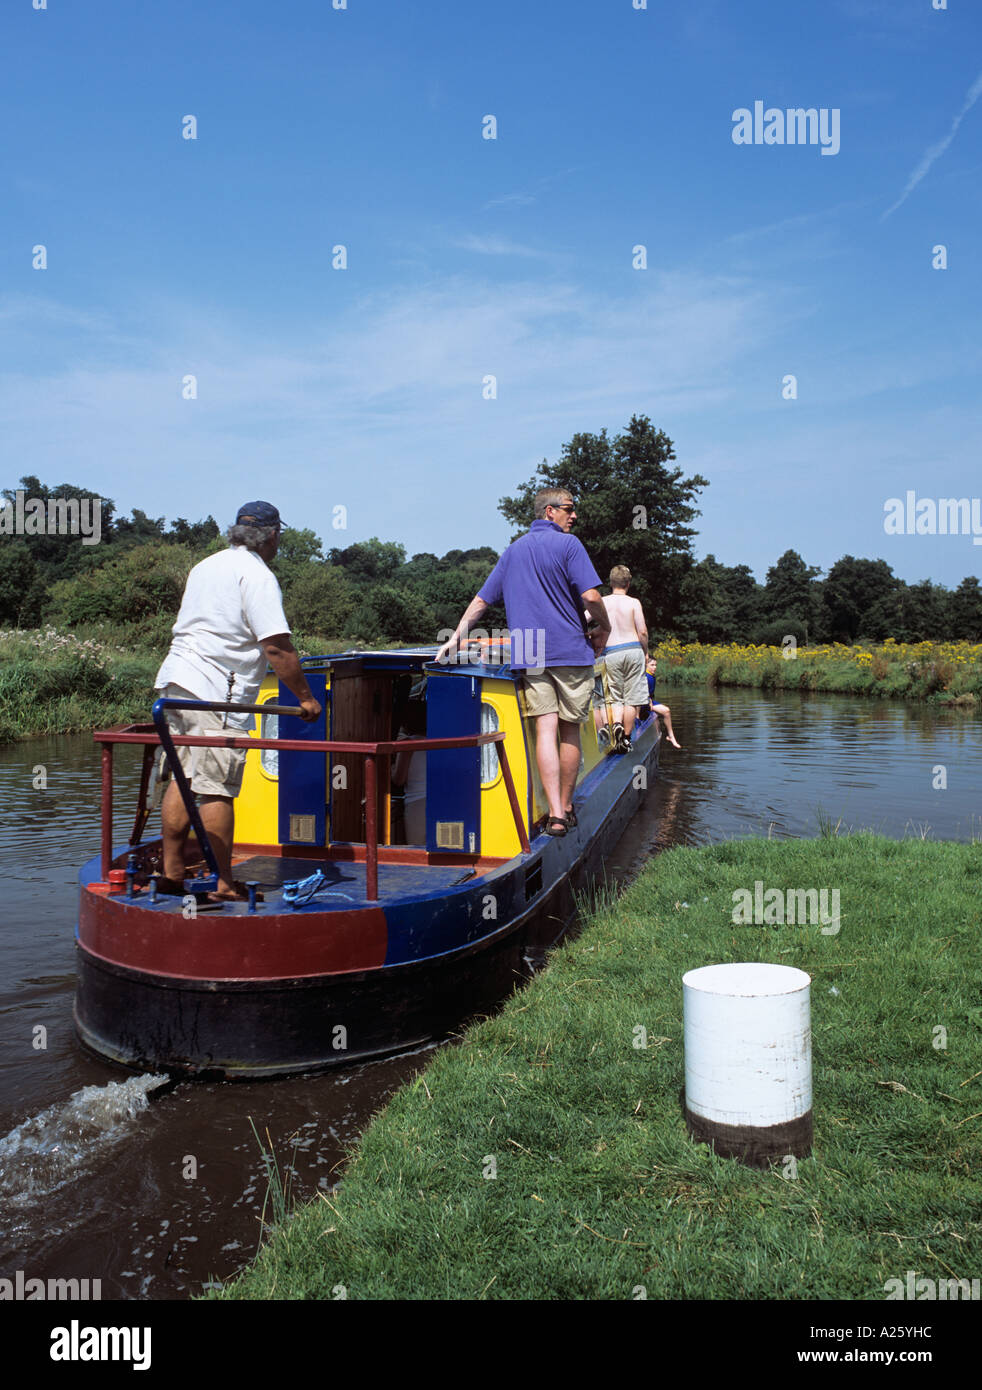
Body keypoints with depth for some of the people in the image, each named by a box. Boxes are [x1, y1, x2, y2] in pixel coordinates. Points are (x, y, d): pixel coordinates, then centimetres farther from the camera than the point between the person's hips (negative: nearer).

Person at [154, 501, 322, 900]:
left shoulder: (205, 566, 20)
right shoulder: (258, 575, -8)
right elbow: (277, 646, -15)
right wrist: (305, 697, -7)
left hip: (173, 681, 9)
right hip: (216, 694, -8)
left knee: (183, 780, 13)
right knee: (216, 790, -5)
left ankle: (171, 872, 18)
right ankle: (223, 885, 1)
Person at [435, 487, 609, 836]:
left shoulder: (513, 550, 16)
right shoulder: (567, 545, -2)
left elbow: (481, 599, 19)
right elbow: (591, 596, -12)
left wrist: (456, 637, 25)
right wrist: (602, 628, 5)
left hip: (529, 655, 4)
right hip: (570, 651, -4)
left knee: (545, 729, -3)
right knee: (570, 730, 8)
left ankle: (555, 814, -11)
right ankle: (566, 808, 17)